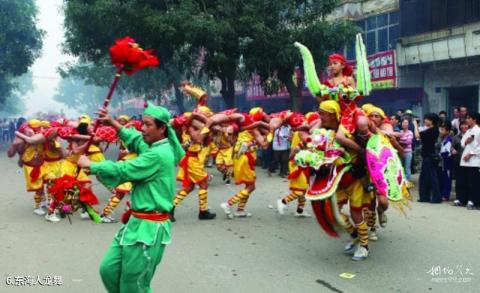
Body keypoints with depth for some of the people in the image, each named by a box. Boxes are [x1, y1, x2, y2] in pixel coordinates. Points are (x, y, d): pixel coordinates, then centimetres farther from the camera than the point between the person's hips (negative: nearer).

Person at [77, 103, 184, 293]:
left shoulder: (159, 155, -20)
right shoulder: (156, 148, 9)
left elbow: (123, 170, -17)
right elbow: (136, 140, 30)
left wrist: (90, 165, -4)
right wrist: (114, 123, 20)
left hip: (149, 227, -10)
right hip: (137, 222, 10)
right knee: (109, 270, 13)